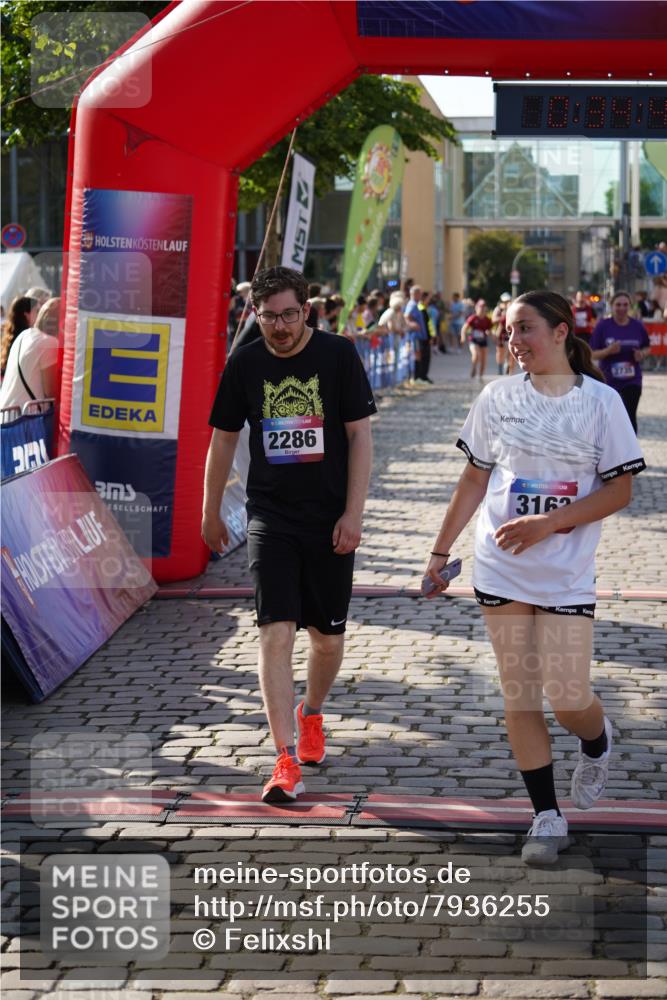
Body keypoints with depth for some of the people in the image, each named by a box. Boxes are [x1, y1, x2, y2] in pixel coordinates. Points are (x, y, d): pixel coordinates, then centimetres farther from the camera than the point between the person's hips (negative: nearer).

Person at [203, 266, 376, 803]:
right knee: (276, 633, -12)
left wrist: (353, 513, -9)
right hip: (270, 518, 0)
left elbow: (360, 436, -3)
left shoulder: (339, 355, -4)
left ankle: (311, 713, 40)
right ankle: (287, 760, -13)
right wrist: (211, 512, 16)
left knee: (328, 636, 10)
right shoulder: (245, 363, 1)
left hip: (330, 518, 0)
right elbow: (224, 439, 12)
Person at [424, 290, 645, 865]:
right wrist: (442, 550, 10)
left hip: (567, 574, -2)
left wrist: (546, 523, -15)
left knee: (567, 695, -7)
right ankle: (547, 817, 11)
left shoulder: (601, 401, -3)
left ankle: (597, 742, 30)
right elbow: (476, 479, 12)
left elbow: (620, 491, -5)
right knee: (519, 693, 2)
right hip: (500, 569, 3)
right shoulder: (497, 398, 5)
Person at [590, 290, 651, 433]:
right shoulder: (603, 326, -7)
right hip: (609, 381, 0)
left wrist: (642, 354, -10)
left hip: (632, 380, 0)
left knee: (630, 416, -11)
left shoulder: (637, 326, 0)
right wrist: (608, 351, -25)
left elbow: (647, 348, 13)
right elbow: (593, 354, -6)